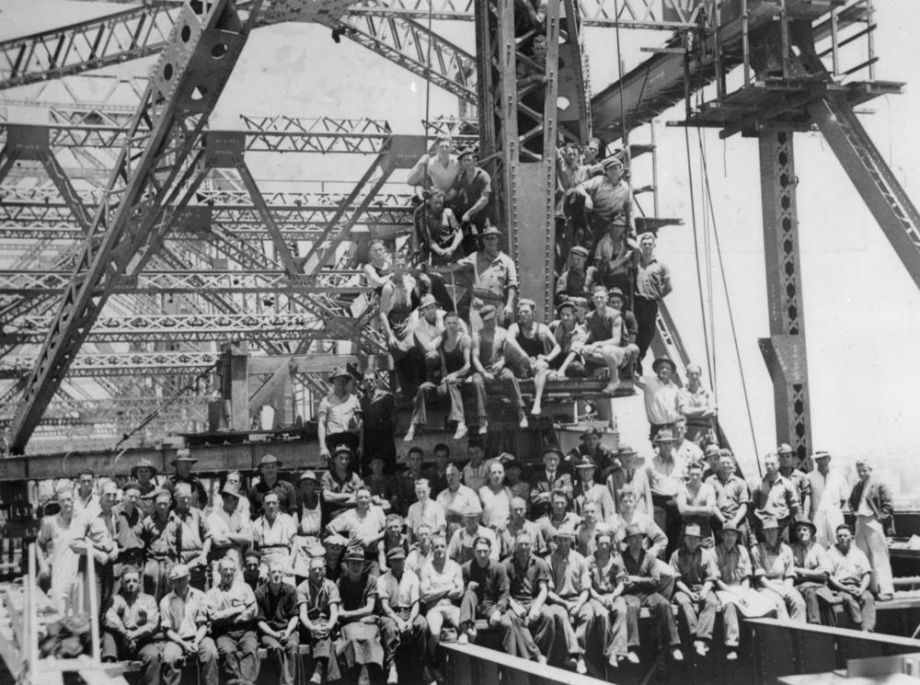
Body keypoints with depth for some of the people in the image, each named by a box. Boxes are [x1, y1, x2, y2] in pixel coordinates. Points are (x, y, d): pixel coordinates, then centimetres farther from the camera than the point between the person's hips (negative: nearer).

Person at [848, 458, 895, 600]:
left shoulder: (879, 485, -5)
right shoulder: (857, 487, 15)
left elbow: (887, 505, -7)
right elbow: (852, 502, 27)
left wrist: (880, 517, -12)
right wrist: (855, 511, 12)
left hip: (874, 523, -7)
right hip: (860, 523, 7)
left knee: (879, 558, -6)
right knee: (862, 558, 8)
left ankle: (885, 589, -5)